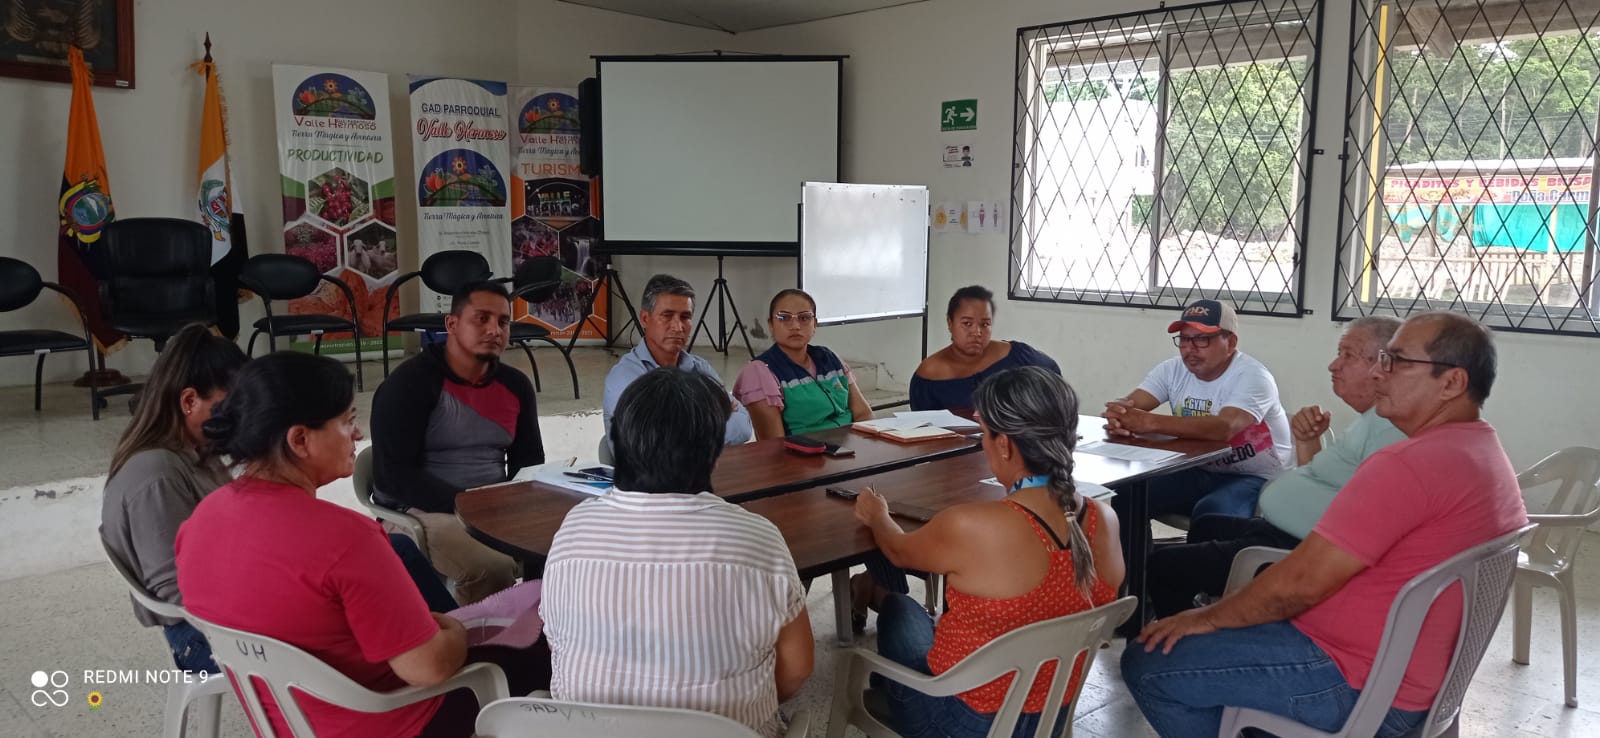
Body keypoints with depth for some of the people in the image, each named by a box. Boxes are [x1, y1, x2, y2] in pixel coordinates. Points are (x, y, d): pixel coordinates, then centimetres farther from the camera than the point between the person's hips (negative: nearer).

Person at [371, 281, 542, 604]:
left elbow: (529, 463, 17)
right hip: (420, 510, -6)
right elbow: (393, 475, -15)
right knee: (493, 568, -32)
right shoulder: (409, 383, -10)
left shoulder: (516, 385, 8)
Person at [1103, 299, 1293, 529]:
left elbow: (1224, 428, -38)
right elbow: (1128, 405, -13)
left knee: (1210, 512, -35)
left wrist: (1149, 422, -45)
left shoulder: (1252, 377, -19)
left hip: (1255, 479, -5)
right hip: (1199, 472, 6)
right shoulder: (1173, 369, -1)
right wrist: (1118, 418, -40)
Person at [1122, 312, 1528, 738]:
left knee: (1146, 664, -10)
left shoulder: (1410, 464, -25)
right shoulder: (1490, 456, 8)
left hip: (1360, 686, -10)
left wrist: (1210, 617, -10)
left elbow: (1301, 581, -24)